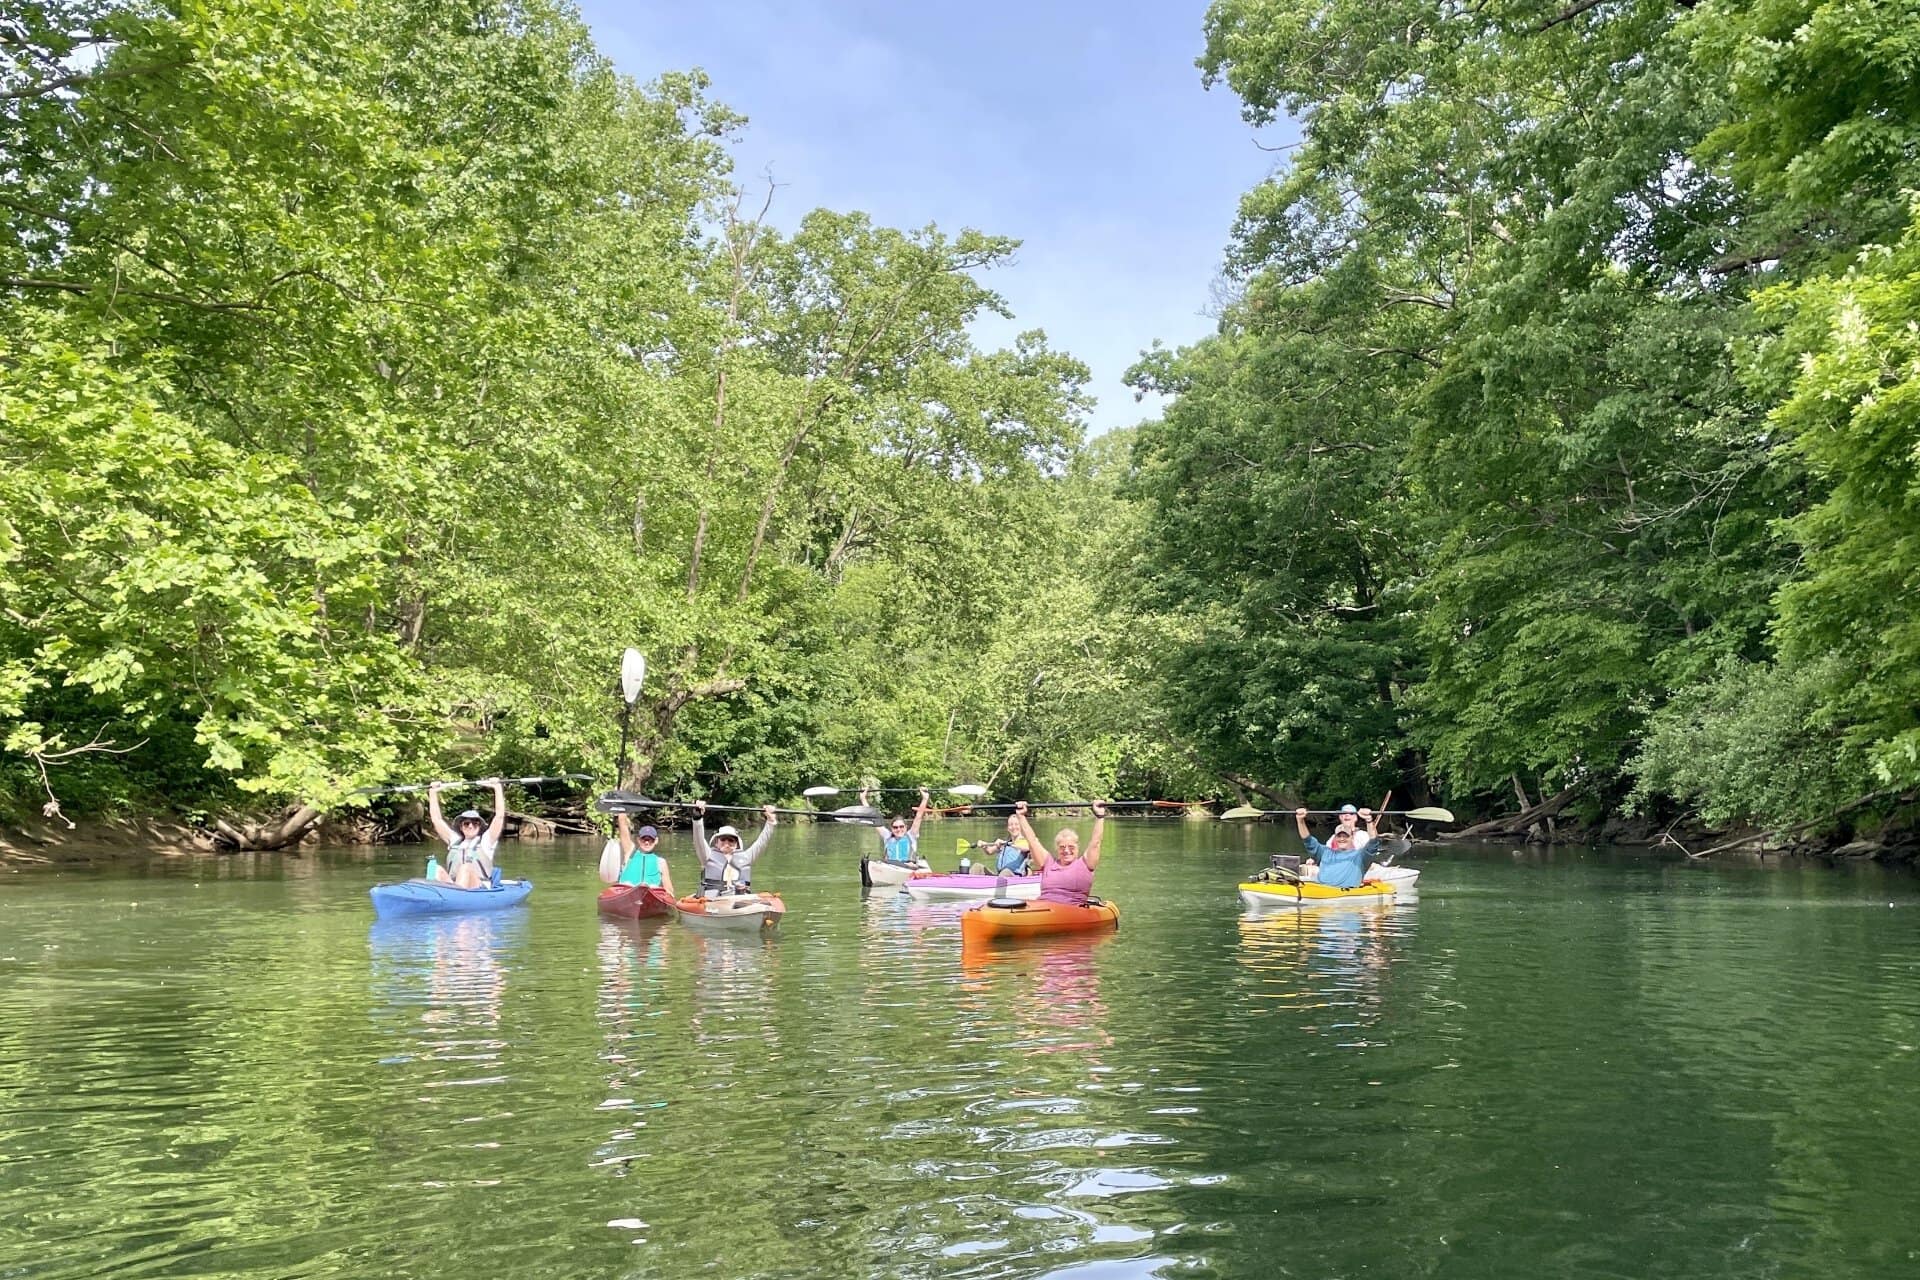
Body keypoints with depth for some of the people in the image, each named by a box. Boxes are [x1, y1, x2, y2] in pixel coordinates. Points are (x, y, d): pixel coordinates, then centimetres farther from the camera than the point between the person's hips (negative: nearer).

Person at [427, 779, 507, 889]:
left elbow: (499, 815, 6)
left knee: (465, 868, -32)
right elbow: (437, 819, 25)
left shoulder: (486, 840, 15)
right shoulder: (454, 840, 24)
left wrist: (498, 788, 3)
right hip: (451, 889, 3)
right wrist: (433, 792, 22)